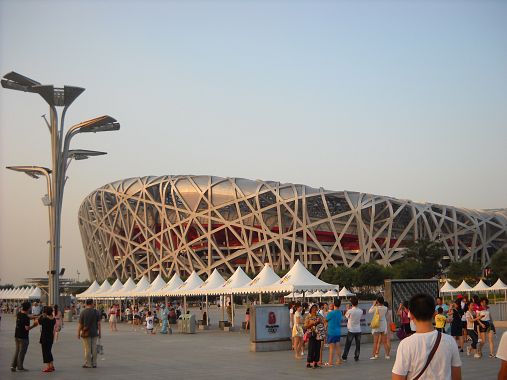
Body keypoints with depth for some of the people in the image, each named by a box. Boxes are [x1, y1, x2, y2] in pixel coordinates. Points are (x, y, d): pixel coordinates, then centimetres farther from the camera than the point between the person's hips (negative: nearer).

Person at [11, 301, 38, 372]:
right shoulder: (26, 318, -22)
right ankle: (20, 367, 12)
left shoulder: (19, 314, 2)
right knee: (22, 352, 5)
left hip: (16, 336, 7)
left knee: (17, 351, 17)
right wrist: (34, 325, -7)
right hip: (23, 337, -7)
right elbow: (27, 328, -24)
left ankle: (13, 365, 12)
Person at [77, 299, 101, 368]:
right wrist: (100, 332, 6)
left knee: (87, 349, 2)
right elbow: (98, 323, -1)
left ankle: (88, 364, 4)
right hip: (94, 333, 2)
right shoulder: (96, 312, 0)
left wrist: (78, 333, 2)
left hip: (86, 333, -2)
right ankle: (94, 363, 12)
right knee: (94, 348, 8)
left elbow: (80, 324, -6)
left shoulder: (83, 312, -6)